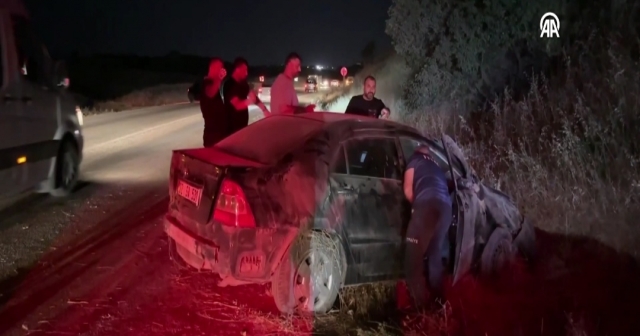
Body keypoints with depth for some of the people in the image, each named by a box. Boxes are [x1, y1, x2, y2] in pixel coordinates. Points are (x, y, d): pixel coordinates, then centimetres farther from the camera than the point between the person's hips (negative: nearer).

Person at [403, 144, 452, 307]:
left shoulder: (415, 159, 21)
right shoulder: (436, 166, 38)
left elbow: (408, 190, 12)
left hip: (428, 204, -7)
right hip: (446, 207, 7)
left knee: (414, 254, -7)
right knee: (435, 254, 14)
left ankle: (418, 303, -13)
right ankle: (437, 299, 11)